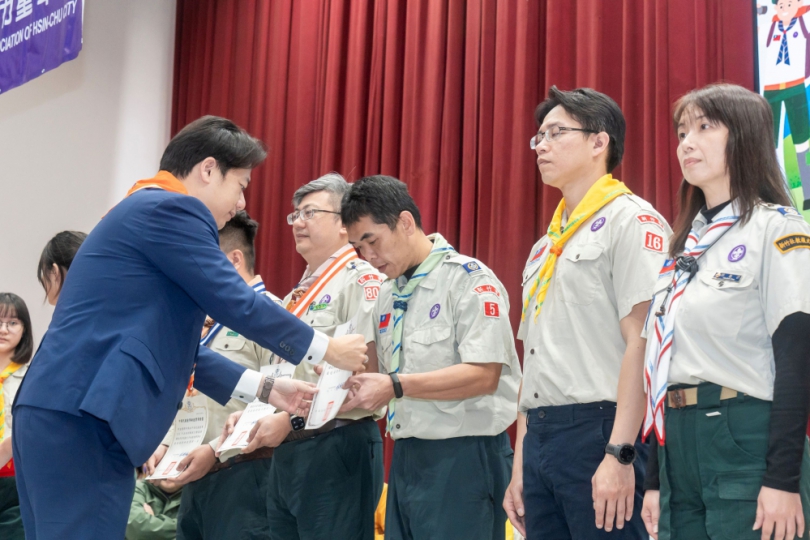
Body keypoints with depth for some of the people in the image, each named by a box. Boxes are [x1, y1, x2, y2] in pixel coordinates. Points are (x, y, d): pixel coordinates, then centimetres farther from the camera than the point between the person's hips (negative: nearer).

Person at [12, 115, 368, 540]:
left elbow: (175, 346, 25)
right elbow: (238, 305, -8)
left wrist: (266, 389, 23)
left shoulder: (147, 211, 24)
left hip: (63, 414, 10)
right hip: (81, 418, -10)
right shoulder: (172, 210, -7)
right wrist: (329, 349, 5)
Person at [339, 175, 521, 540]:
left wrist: (397, 386, -22)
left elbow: (484, 375, -19)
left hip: (463, 456, -7)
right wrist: (358, 389, -2)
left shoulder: (470, 280, -9)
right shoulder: (386, 296, 15)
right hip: (406, 457, 7)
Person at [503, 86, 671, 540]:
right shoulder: (546, 245, 20)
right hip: (540, 438, 8)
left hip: (599, 430, -8)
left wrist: (619, 454, -19)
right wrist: (520, 467, 17)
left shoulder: (631, 220, -5)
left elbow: (641, 343, -14)